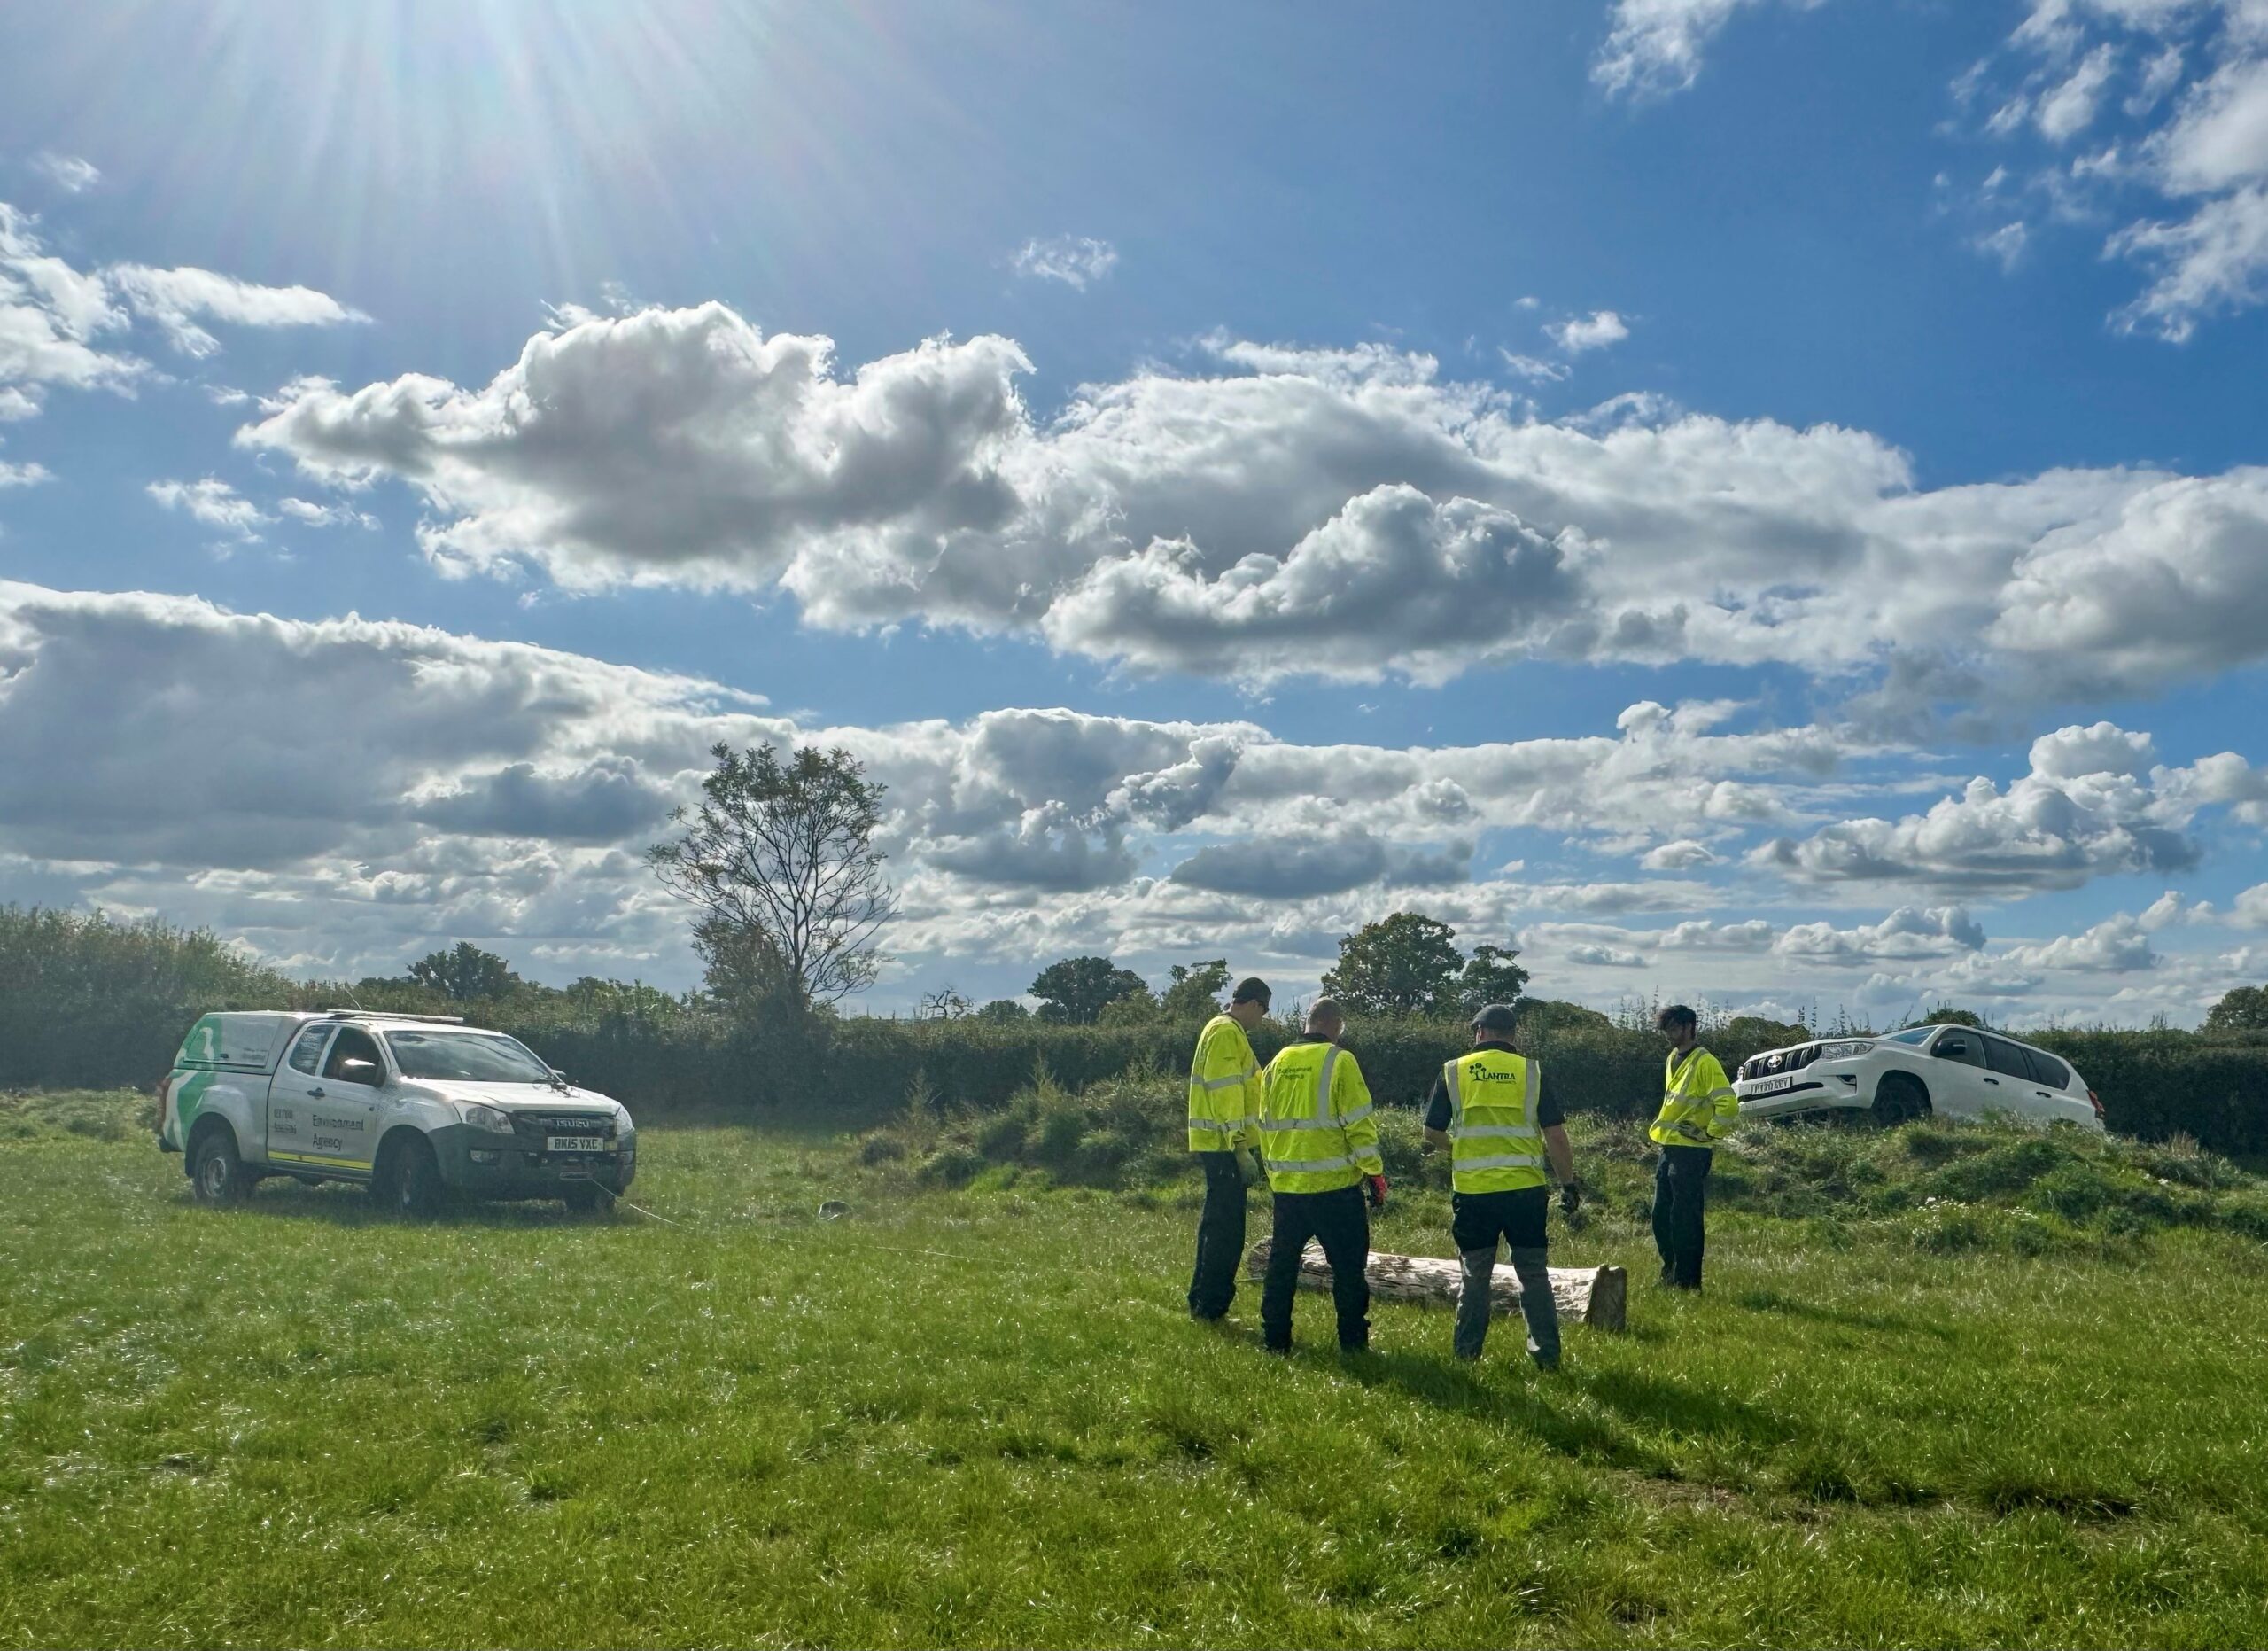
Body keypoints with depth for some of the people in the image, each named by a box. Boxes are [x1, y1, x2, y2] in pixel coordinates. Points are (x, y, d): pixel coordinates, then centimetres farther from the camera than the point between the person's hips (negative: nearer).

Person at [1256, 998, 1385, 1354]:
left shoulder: (1278, 1063, 9)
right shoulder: (1339, 1061, -9)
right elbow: (1359, 1124, -11)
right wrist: (1375, 1174, -4)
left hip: (1286, 1185, 5)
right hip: (1334, 1185, -5)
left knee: (1282, 1264, 14)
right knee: (1348, 1265, 6)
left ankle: (1275, 1340, 17)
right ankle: (1353, 1342, 8)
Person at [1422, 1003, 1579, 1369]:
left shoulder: (1453, 1072, 2)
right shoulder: (1531, 1072, 2)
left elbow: (1432, 1134, 6)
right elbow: (1555, 1135, -1)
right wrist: (1568, 1184, 9)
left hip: (1472, 1192, 0)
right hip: (1525, 1190, 0)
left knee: (1475, 1277, 12)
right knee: (1534, 1275, 11)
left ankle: (1466, 1355, 18)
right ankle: (1547, 1355, 12)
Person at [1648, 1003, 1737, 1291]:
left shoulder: (1704, 1062, -14)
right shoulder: (1673, 1058, 14)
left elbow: (1728, 1103, -22)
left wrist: (1710, 1134, -15)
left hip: (1691, 1152, -9)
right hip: (1669, 1148, 9)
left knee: (1685, 1220, -4)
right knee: (1661, 1216, 13)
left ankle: (1688, 1282, 4)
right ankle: (1670, 1275, 24)